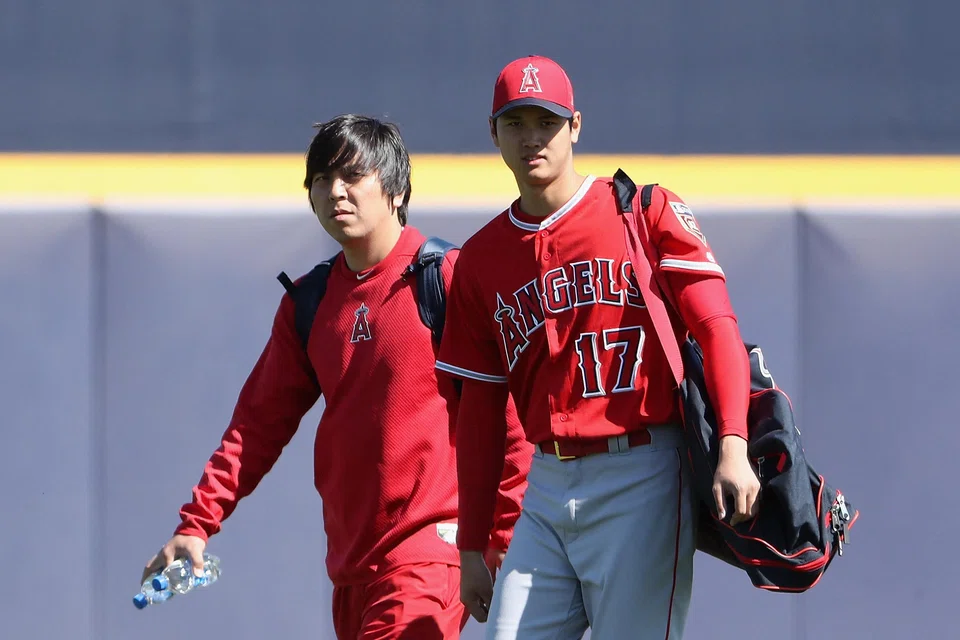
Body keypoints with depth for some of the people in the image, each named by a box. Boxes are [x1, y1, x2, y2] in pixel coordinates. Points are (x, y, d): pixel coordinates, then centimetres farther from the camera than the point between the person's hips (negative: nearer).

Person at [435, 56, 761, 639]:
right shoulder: (481, 259, 13)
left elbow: (717, 328, -9)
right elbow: (481, 412, 16)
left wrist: (733, 448, -24)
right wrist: (472, 547, 14)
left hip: (640, 479, -5)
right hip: (547, 487, 5)